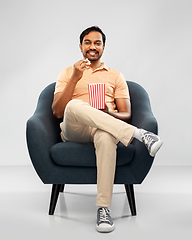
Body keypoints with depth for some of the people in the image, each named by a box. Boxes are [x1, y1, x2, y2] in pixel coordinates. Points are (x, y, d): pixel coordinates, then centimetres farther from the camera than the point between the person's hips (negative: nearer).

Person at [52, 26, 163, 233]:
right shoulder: (67, 73, 19)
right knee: (75, 105, -36)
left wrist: (110, 114, -12)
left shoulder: (116, 76, 21)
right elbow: (57, 112, 5)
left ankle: (103, 208, -38)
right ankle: (140, 135, -38)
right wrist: (75, 79, -5)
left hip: (104, 129, 0)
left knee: (105, 136, -40)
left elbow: (126, 115, 12)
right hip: (73, 131, 0)